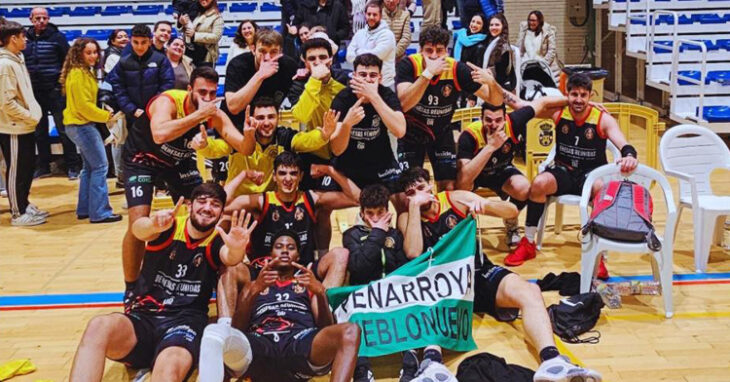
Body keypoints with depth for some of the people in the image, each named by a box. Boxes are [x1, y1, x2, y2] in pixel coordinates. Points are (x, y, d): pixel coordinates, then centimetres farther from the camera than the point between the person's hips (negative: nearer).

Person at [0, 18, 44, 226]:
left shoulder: (17, 60, 11)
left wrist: (34, 113, 5)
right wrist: (32, 117, -15)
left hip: (25, 126, 9)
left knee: (28, 168, 16)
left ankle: (24, 205, 28)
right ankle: (18, 214, 9)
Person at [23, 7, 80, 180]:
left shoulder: (57, 37, -4)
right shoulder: (25, 38, 5)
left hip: (55, 91, -4)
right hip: (34, 92, 4)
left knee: (63, 130, 1)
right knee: (39, 132, 12)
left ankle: (72, 166, 8)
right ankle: (43, 166, 22)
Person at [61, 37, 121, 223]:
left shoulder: (86, 72, 15)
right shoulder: (78, 73, -16)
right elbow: (83, 104, -19)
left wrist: (103, 110, 3)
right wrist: (105, 115, -12)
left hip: (82, 125, 10)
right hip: (82, 125, -10)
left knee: (90, 167, 15)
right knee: (100, 166, -8)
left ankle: (84, 209, 21)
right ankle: (100, 212, -6)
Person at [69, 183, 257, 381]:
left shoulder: (217, 242, 6)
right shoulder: (169, 227, 4)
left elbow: (229, 258, -18)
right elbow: (139, 229, -19)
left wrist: (236, 249, -45)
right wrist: (153, 224, -45)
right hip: (144, 315, 2)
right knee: (99, 326, -32)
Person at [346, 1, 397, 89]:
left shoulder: (386, 34, -9)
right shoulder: (360, 33, 9)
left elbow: (374, 56, -20)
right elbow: (350, 56, 0)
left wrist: (359, 51, -3)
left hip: (383, 85, -5)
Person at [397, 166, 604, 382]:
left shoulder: (455, 199, 7)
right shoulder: (407, 218, 4)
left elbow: (512, 211, 5)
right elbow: (413, 253, -18)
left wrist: (484, 204, -17)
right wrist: (415, 205, -14)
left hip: (479, 273, 3)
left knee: (529, 292, -29)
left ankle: (551, 360, -52)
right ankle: (432, 362, -66)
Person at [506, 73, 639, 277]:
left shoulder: (603, 119, -10)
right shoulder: (558, 113, -4)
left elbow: (624, 145, -22)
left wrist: (630, 156, -47)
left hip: (592, 173, -2)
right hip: (563, 171, 2)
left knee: (602, 189, -37)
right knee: (539, 183, -30)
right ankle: (528, 243, -11)